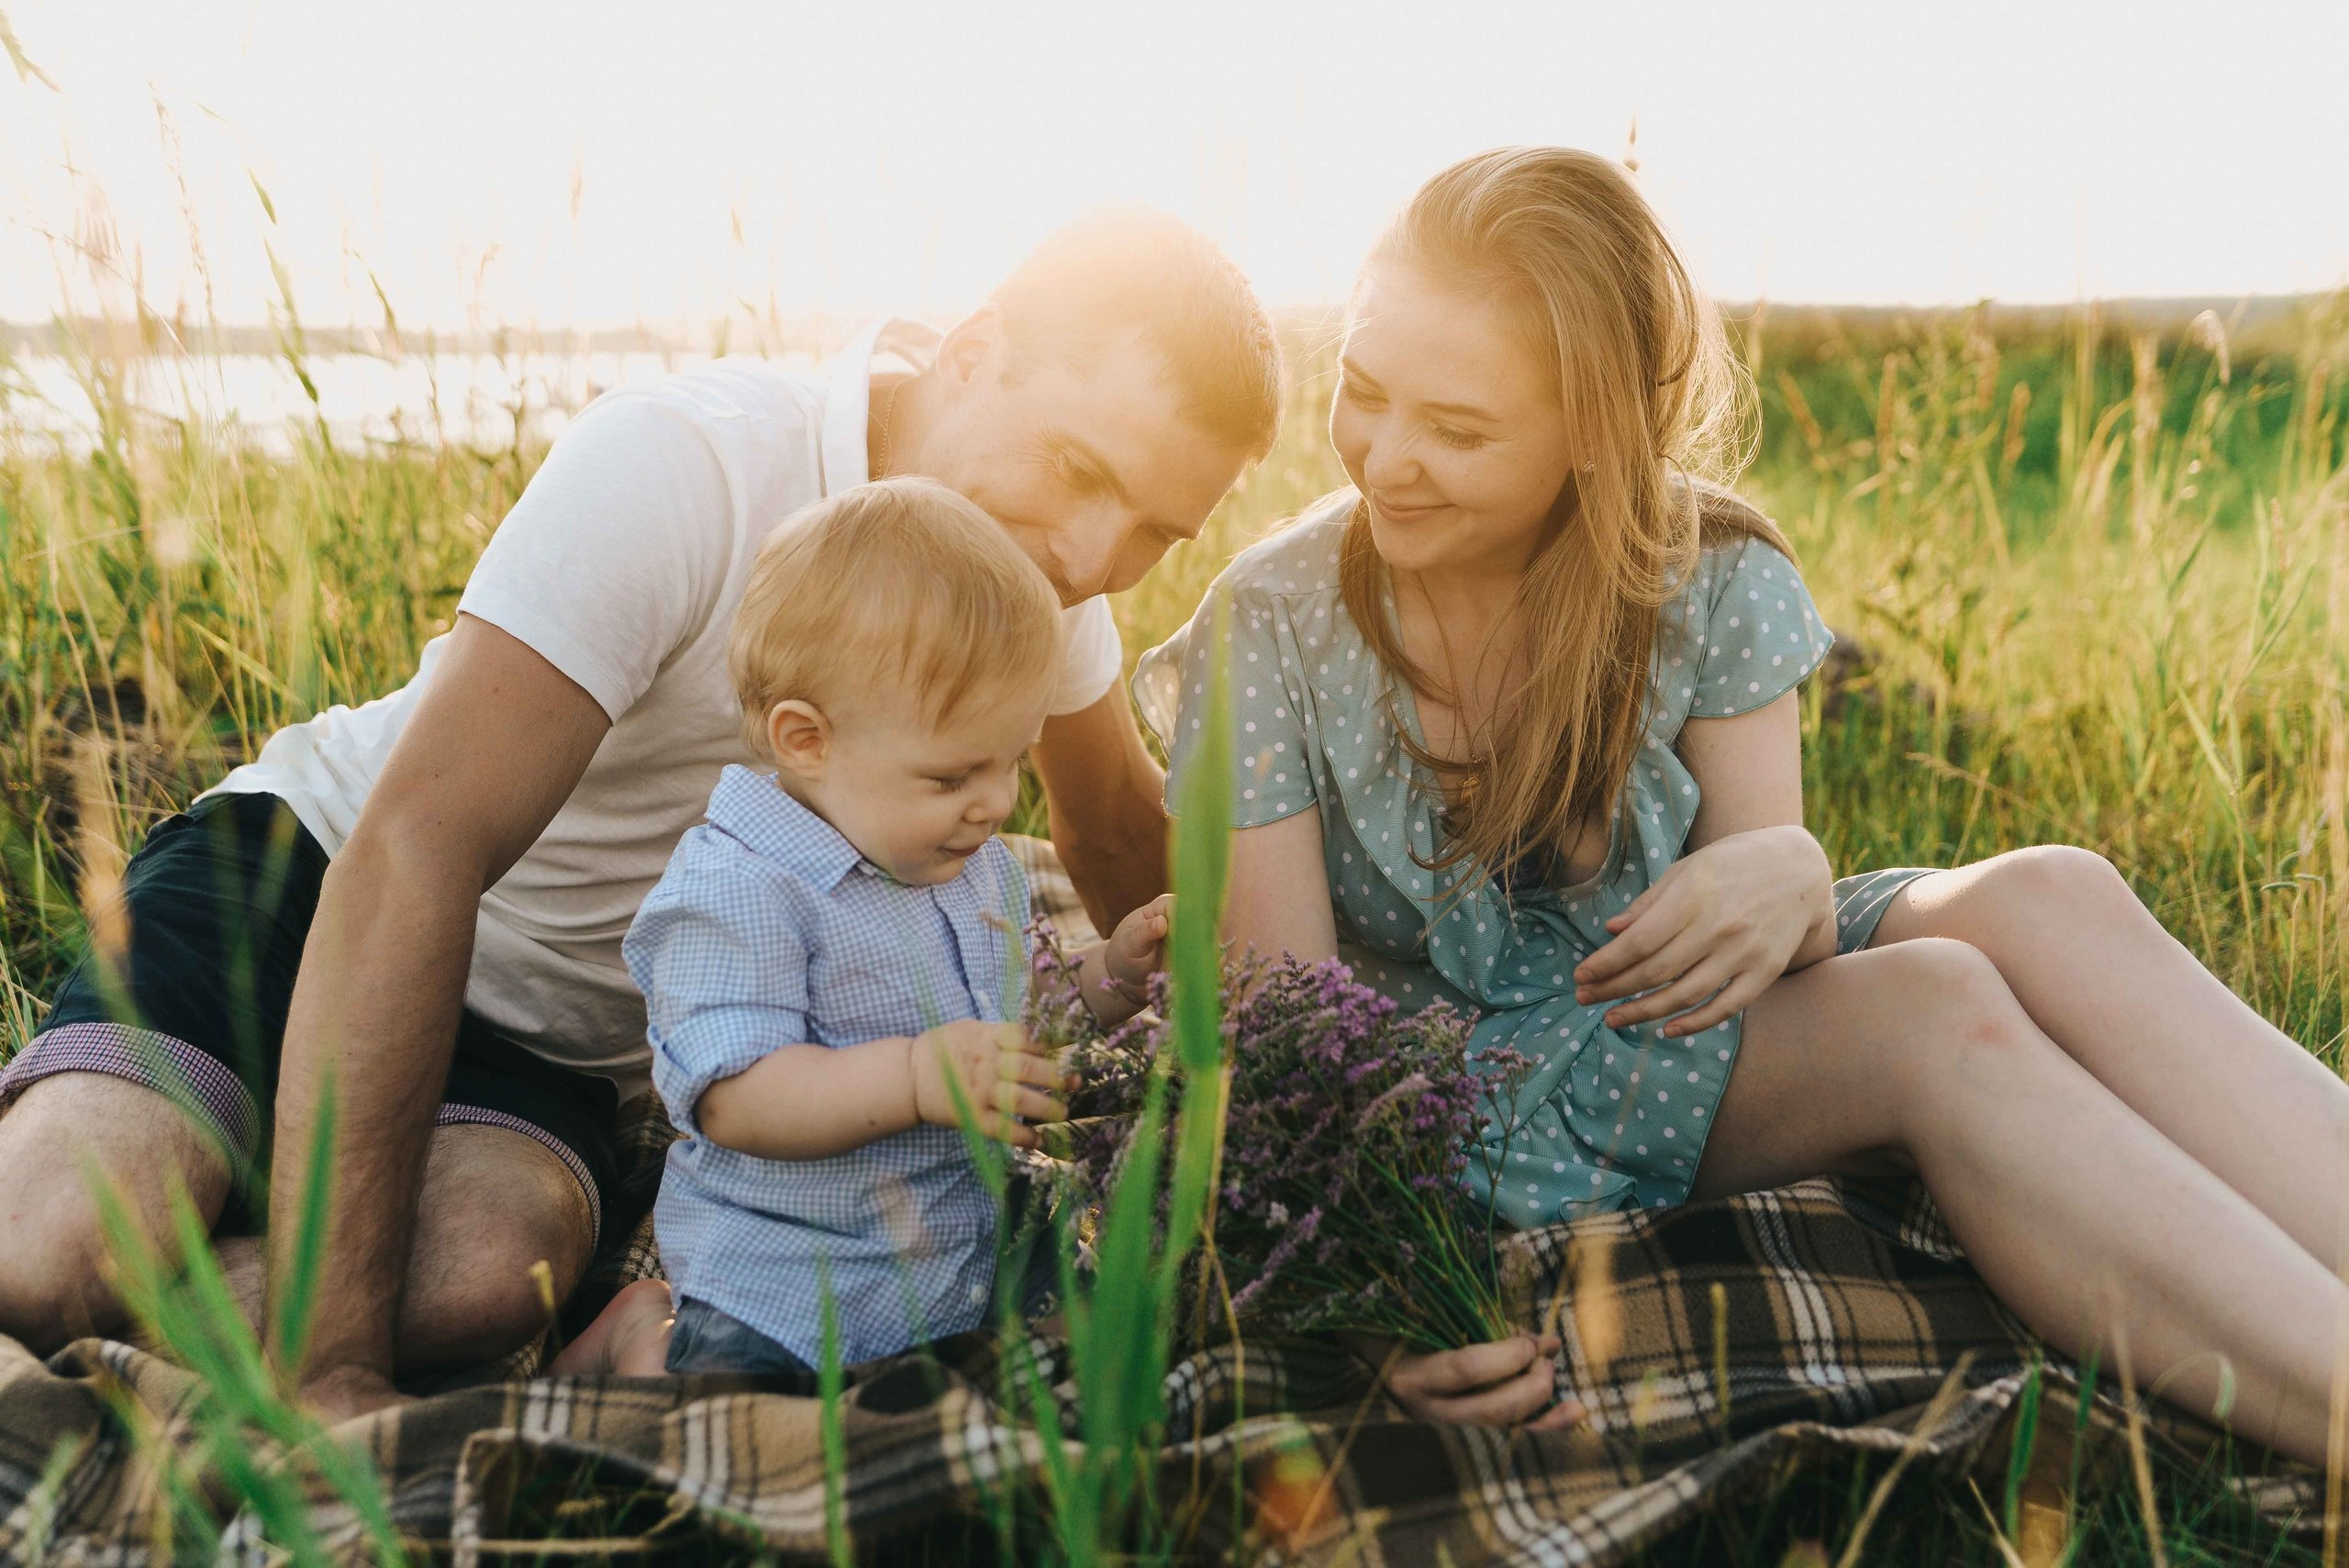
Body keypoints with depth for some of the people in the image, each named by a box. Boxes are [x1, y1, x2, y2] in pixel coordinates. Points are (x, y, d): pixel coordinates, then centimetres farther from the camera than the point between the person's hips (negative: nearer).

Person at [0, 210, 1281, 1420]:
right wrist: (330, 1361, -37)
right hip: (303, 875, -4)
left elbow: (1118, 839, 12)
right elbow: (415, 855, -34)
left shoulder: (1042, 550, -6)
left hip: (550, 1037, 5)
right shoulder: (683, 469, -27)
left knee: (490, 1278, -29)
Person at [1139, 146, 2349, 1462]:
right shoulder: (1274, 631, -14)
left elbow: (1776, 939, -5)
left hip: (1684, 1014, 4)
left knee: (2050, 900, -26)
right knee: (1936, 1008, -28)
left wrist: (1786, 881, -30)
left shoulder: (1712, 582, -7)